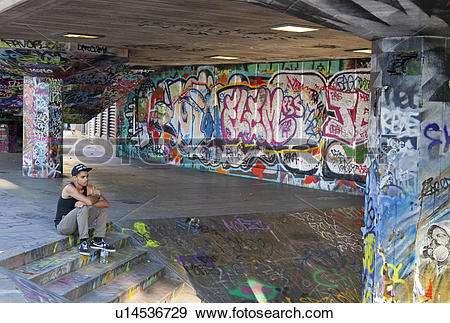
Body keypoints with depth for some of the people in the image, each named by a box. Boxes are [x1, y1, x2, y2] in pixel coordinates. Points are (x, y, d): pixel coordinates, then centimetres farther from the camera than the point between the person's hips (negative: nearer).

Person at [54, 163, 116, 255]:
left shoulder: (89, 189, -3)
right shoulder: (69, 188, -21)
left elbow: (106, 203, -13)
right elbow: (89, 201, -34)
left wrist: (84, 203, -26)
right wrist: (97, 196, -11)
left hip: (78, 224, 7)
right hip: (62, 226, -7)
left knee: (103, 208, 0)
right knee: (83, 208, -32)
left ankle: (97, 241, -2)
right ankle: (83, 242, -27)